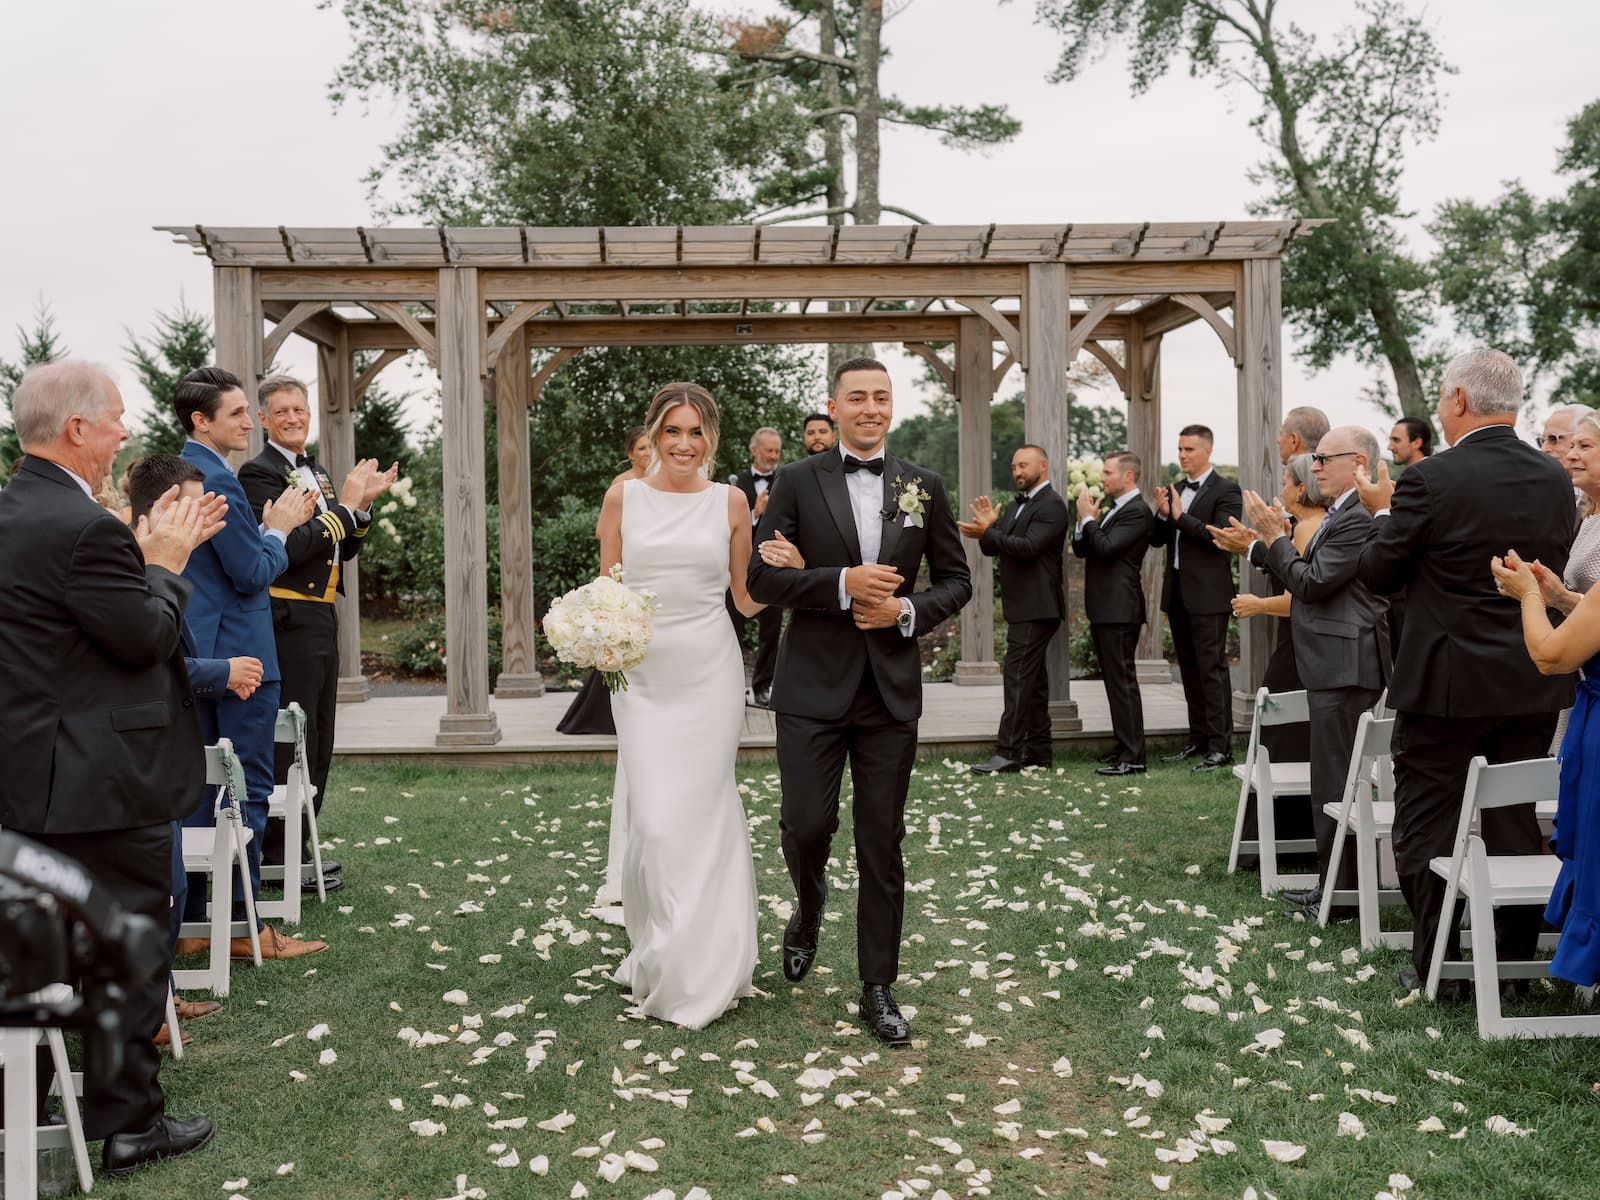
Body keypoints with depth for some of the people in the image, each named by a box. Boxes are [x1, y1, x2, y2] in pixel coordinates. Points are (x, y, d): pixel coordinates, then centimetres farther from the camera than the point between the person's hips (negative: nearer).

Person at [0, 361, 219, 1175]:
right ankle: (129, 1125, 15)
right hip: (105, 780, -10)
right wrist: (165, 561, -5)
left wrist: (148, 552, 8)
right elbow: (148, 637, -18)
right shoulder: (83, 527, -24)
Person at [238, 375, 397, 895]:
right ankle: (281, 858, 4)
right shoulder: (259, 473, -11)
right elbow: (287, 549, -22)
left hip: (323, 620, 9)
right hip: (289, 623, -9)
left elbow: (343, 551, 18)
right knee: (289, 744, -5)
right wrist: (344, 506, -17)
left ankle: (299, 846, 26)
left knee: (317, 744, 15)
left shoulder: (317, 472, 17)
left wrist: (362, 505, 3)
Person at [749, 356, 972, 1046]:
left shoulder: (923, 488, 7)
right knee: (805, 825, -2)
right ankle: (809, 910, 34)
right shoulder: (797, 482, 1)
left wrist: (907, 611, -9)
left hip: (891, 690, 2)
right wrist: (842, 583, -18)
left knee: (883, 843, 6)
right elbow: (762, 577, -5)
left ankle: (878, 988, 18)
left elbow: (956, 580, 10)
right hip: (813, 686, -1)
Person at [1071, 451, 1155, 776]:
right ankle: (1124, 747, 21)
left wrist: (1088, 518, -9)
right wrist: (1085, 521, 1)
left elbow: (1106, 547, -22)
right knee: (1115, 681, 14)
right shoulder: (1113, 509, 19)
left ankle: (1132, 758, -7)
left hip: (1119, 610, -10)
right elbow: (1081, 549, 17)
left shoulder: (1138, 511, -11)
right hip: (1103, 609, 10)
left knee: (1122, 681, -9)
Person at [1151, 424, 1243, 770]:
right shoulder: (1175, 490, 14)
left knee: (1212, 670, -7)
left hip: (1207, 595, -7)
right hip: (1178, 594, 8)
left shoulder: (1225, 490, -6)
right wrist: (1162, 514, -7)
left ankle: (1221, 746, -4)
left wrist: (1181, 517, -19)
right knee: (1189, 671, 13)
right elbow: (1157, 540, 12)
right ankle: (1199, 739, 21)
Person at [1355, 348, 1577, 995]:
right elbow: (1552, 569, 14)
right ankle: (1516, 962, 25)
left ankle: (1434, 966, 12)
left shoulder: (1430, 479, -16)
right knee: (1515, 822, 16)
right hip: (1532, 683, 6)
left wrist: (1383, 511, 10)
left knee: (1427, 826, 6)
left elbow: (1378, 573, -7)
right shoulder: (1555, 479, 2)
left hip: (1446, 682, -5)